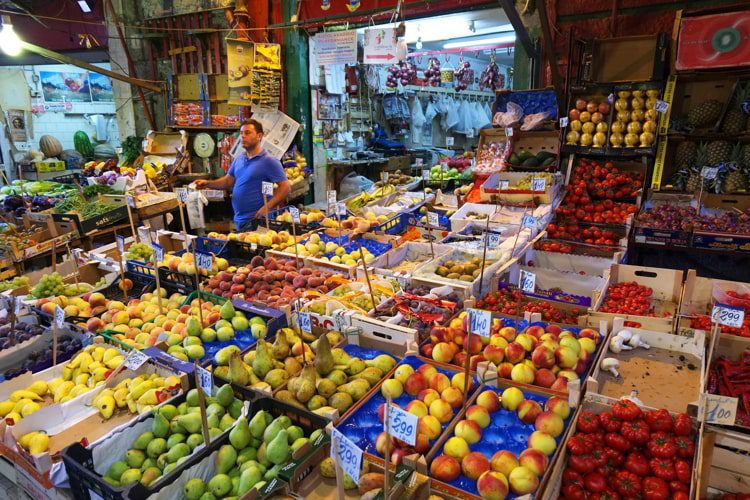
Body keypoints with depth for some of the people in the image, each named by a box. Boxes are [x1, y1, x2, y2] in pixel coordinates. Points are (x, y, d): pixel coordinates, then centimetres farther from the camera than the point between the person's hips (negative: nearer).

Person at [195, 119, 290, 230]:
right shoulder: (238, 160, 13)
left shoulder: (269, 161, -10)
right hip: (239, 220, 7)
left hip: (256, 221, -7)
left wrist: (267, 207, -22)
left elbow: (285, 187, -14)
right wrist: (208, 184, 2)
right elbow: (228, 181, 19)